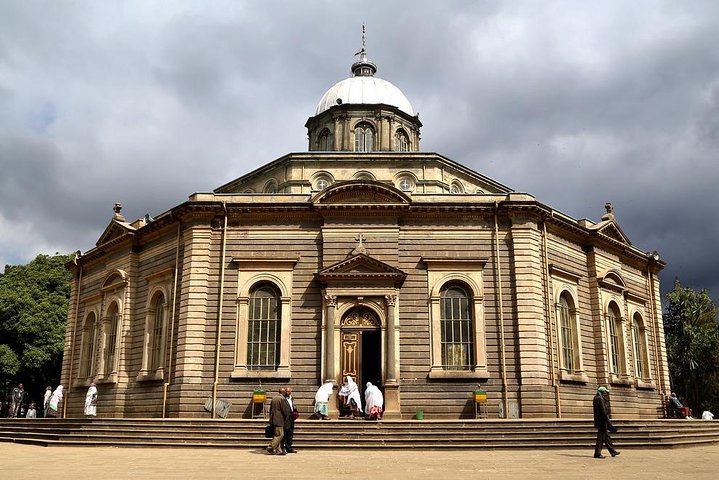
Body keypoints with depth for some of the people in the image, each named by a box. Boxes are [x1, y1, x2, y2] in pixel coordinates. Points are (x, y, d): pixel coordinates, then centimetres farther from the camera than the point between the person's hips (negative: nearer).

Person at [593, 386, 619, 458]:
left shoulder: (596, 398, 15)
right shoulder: (600, 399, -15)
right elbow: (603, 412, -20)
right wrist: (608, 422, -18)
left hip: (599, 422, 10)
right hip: (602, 422, -10)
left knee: (606, 436, 17)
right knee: (601, 437, -4)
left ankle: (612, 451, 26)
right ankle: (597, 453, -1)